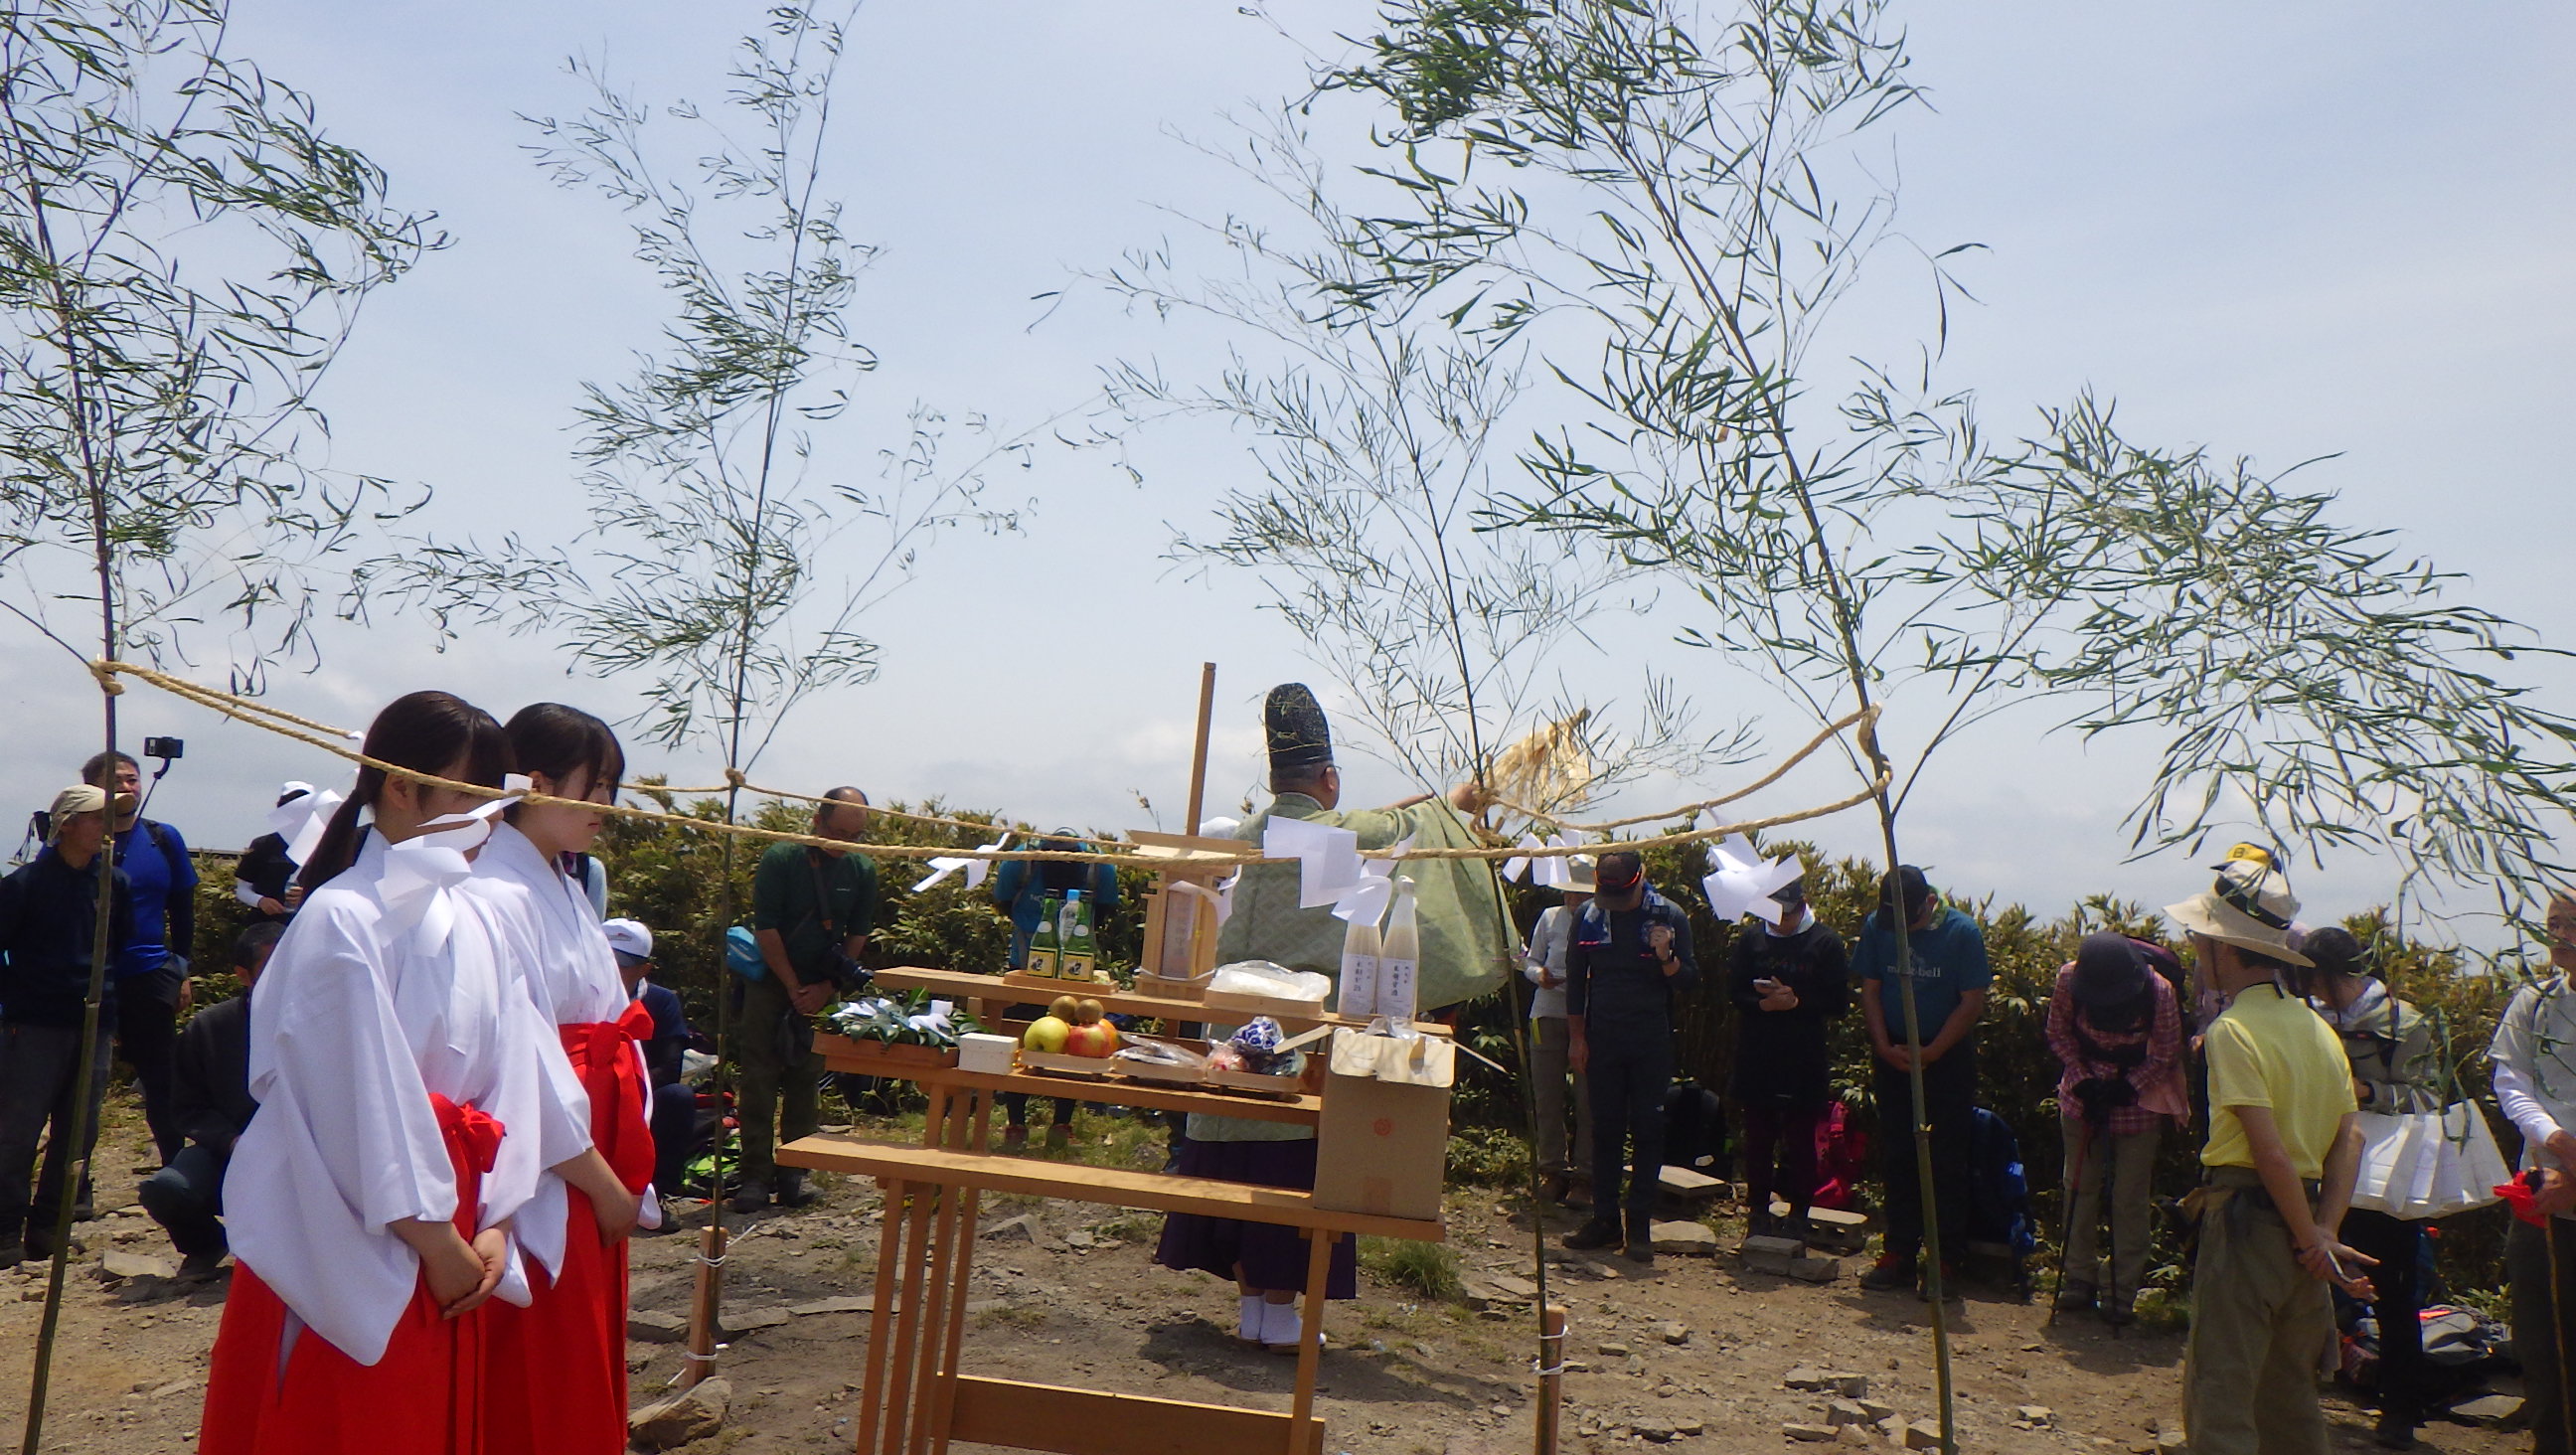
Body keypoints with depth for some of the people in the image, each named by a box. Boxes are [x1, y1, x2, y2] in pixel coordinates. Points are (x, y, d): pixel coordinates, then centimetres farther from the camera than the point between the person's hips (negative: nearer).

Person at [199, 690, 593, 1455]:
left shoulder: (480, 920, 5)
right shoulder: (342, 920, -16)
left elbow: (515, 1070, 1)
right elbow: (367, 1103, -17)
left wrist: (493, 1223, -6)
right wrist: (435, 1240, -12)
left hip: (456, 1242, 6)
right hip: (350, 1246, -6)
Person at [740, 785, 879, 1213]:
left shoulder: (862, 870, 0)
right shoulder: (781, 859, -10)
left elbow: (858, 936, 5)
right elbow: (765, 929, -10)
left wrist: (827, 988, -5)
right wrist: (794, 988, -10)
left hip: (822, 989, 2)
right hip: (770, 982, -2)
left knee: (806, 1081, 5)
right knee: (759, 1078, -3)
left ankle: (794, 1171, 12)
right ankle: (755, 1174, 2)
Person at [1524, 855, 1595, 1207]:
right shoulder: (1550, 917, 7)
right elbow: (1531, 960, 14)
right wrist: (1539, 975, -7)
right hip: (1549, 1015, 3)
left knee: (1588, 1098, 0)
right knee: (1548, 1095, 7)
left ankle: (1584, 1171, 12)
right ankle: (1554, 1169, 19)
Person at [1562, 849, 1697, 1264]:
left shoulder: (1669, 916, -6)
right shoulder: (1589, 917, 1)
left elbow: (1690, 981, -4)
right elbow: (1575, 979, 9)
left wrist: (1667, 958, -25)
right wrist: (1576, 1038, 5)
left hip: (1652, 1043, -2)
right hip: (1603, 1041, 2)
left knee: (1648, 1131, 1)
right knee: (1605, 1129, 6)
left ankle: (1640, 1225, 7)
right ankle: (1605, 1218, 14)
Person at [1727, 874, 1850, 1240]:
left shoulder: (1827, 944, -2)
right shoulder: (1750, 939, 5)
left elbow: (1839, 1004, -3)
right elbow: (1734, 990, 5)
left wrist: (1796, 1002, -16)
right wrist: (1763, 1003, -14)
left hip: (1805, 1060, -2)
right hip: (1756, 1056, 2)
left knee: (1801, 1140, 4)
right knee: (1758, 1137, 9)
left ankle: (1798, 1214, 16)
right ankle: (1758, 1209, 21)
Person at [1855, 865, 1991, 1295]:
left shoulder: (1962, 932, -12)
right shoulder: (1876, 927, -3)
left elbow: (1972, 1002, -11)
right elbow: (1870, 991, 2)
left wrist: (1931, 1052, -16)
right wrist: (1885, 1047, -10)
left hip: (1949, 1060, -3)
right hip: (1893, 1058, 3)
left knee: (1947, 1163, 1)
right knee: (1896, 1160, 8)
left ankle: (1943, 1261, 9)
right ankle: (1899, 1254, 17)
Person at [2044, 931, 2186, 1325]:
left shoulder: (2159, 992, -25)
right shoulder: (2069, 979, -21)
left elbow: (2166, 1056, -10)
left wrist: (2129, 1085, -21)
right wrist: (2082, 1079, -14)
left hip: (2138, 1101, -2)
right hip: (2083, 1095, 2)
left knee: (2131, 1199, 3)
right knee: (2080, 1187, 8)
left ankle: (2123, 1292, 14)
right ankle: (2080, 1278, 21)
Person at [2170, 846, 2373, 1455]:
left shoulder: (2231, 1029, -15)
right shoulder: (2319, 1028, 10)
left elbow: (2269, 1150, -20)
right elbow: (2350, 1137, 5)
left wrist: (2312, 1242, -11)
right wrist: (2325, 1233, -1)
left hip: (2247, 1219, -8)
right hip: (2300, 1229, 8)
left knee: (2218, 1403, -2)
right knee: (2290, 1400, 20)